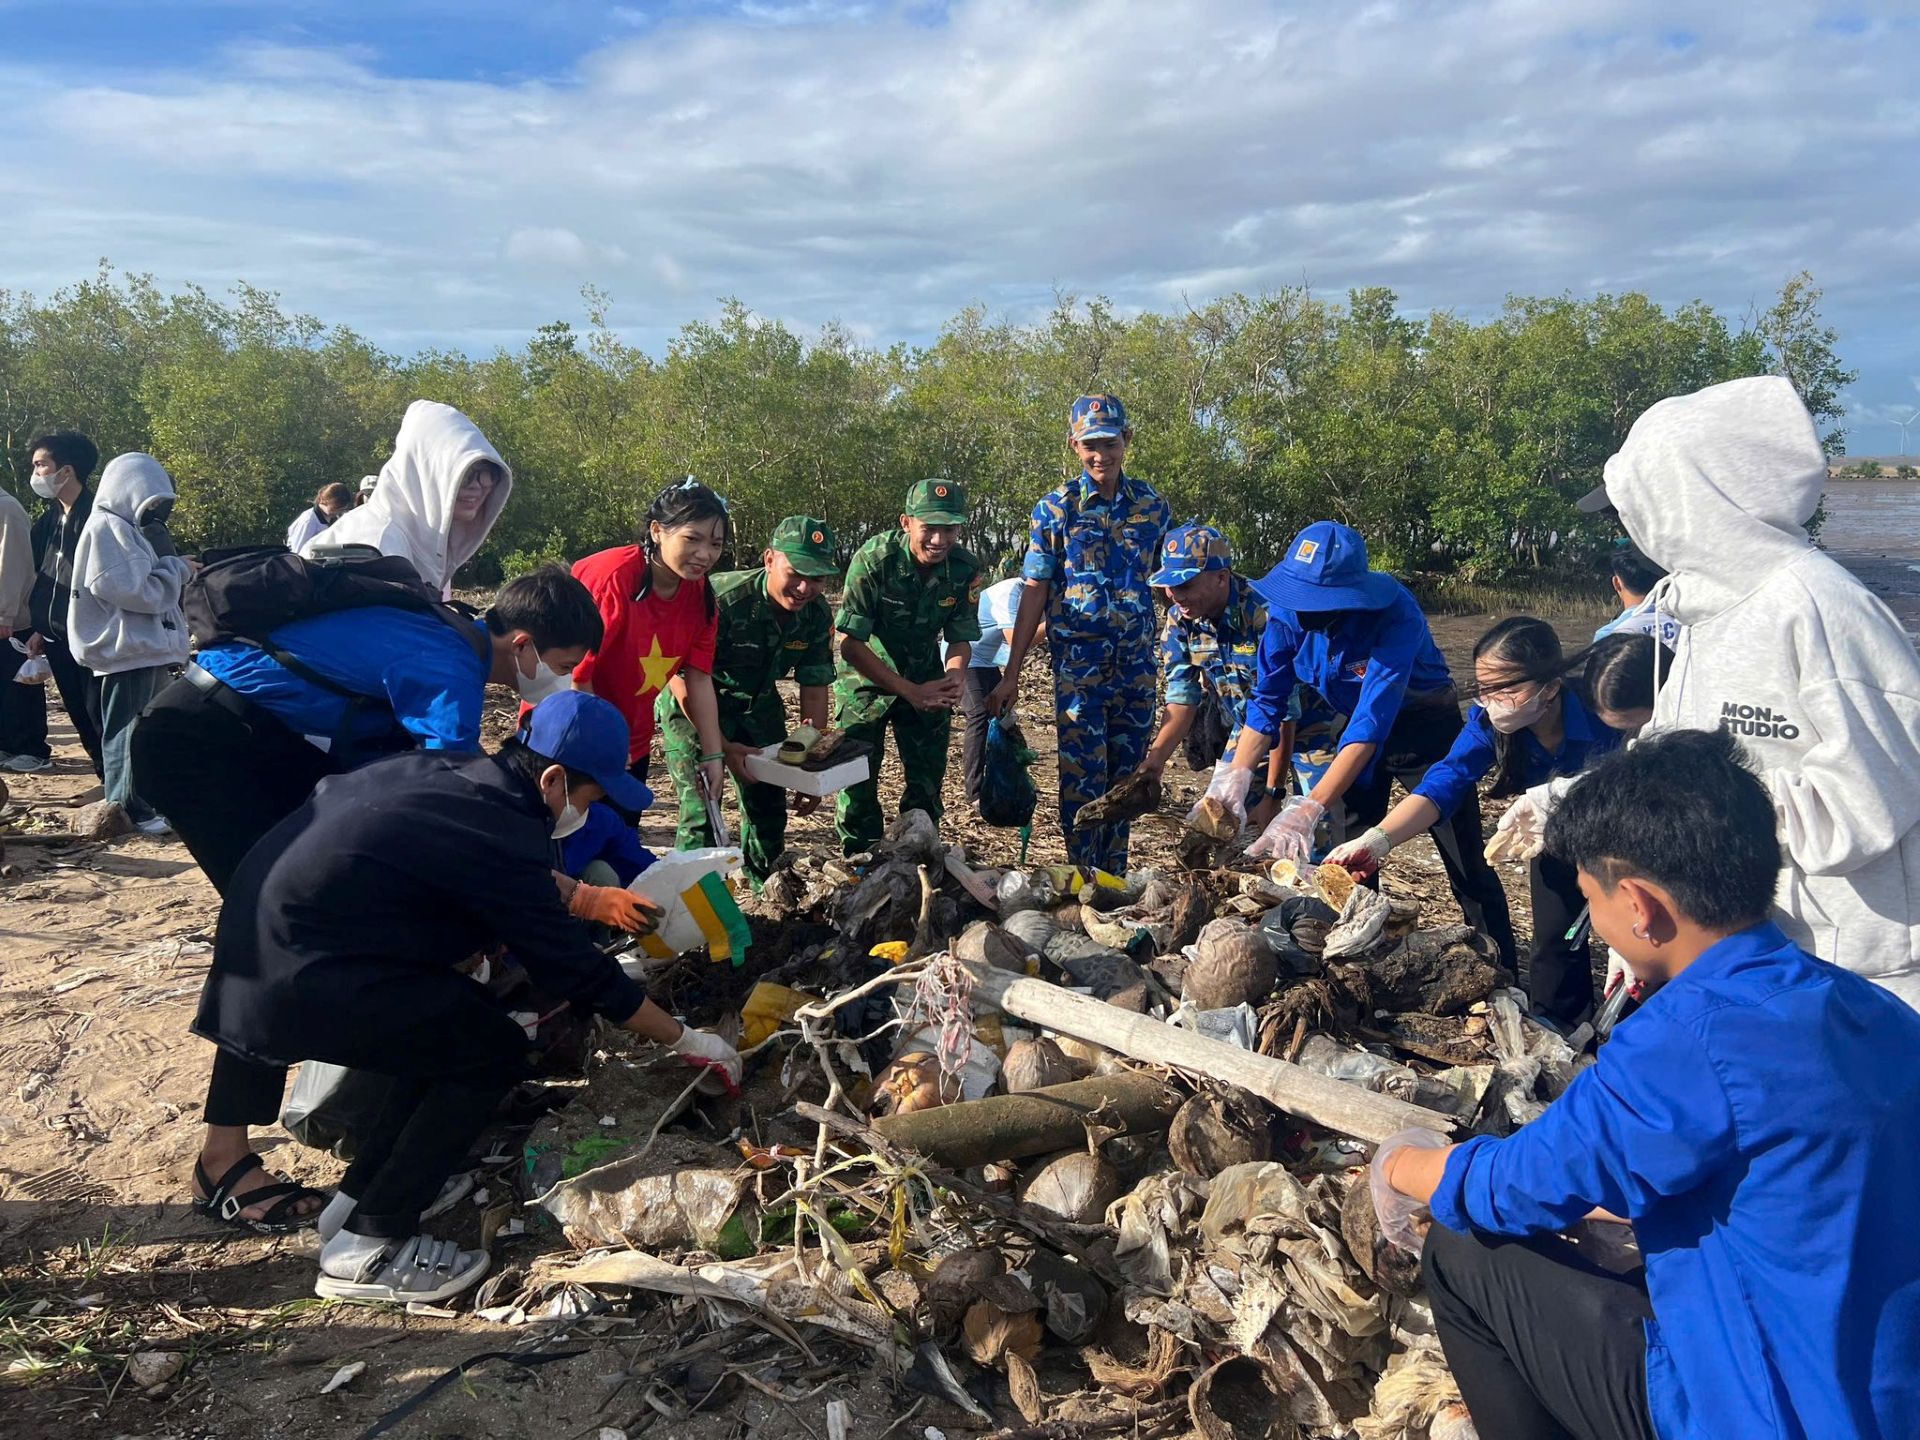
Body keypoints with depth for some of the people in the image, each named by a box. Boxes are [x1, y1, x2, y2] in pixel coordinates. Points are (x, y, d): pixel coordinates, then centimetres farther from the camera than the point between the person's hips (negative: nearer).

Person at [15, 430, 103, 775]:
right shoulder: (47, 521, 13)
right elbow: (39, 580, 19)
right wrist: (39, 629, 16)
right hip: (56, 637, 8)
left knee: (99, 714, -6)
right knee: (79, 715, 11)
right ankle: (108, 778, 20)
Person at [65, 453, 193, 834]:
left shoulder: (128, 528, 18)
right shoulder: (107, 528, -13)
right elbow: (140, 592, -20)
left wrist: (176, 571, 4)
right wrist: (177, 568, -8)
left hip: (148, 648, 9)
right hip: (127, 650, -9)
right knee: (127, 732, -3)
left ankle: (147, 802, 21)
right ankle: (128, 810, 4)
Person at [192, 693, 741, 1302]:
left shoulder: (443, 768, 7)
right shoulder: (497, 837, -18)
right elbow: (578, 971, -11)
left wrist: (575, 896, 26)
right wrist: (685, 1040, 0)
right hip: (299, 974, -9)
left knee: (452, 1023, 16)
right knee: (493, 1052, -4)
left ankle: (354, 1202, 23)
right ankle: (367, 1248, 2)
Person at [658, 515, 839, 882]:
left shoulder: (817, 615, -13)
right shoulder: (720, 599, -32)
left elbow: (814, 689, -4)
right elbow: (684, 678, -24)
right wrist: (724, 748, -26)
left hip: (757, 705, 6)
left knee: (770, 807, 10)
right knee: (703, 812, -16)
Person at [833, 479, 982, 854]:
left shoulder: (965, 568, -16)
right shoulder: (872, 560, -27)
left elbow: (960, 639, -5)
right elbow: (850, 643, -26)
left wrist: (953, 677, -28)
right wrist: (910, 692, -30)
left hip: (926, 681, 4)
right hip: (867, 677, -3)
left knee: (929, 776, 6)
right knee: (858, 774, -6)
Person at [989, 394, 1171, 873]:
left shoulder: (1151, 505, 6)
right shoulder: (1056, 509, -2)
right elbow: (1034, 591, -2)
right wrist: (1011, 674, -5)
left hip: (1138, 661, 3)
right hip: (1077, 661, -3)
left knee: (1126, 772, 10)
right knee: (1084, 773, -6)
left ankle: (1115, 877, 23)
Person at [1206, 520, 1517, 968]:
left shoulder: (1393, 611, -36)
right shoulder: (1288, 611, -20)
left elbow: (1374, 719, -42)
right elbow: (1267, 700, -12)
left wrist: (1309, 809, -49)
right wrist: (1237, 775, -28)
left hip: (1423, 727, -5)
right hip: (1356, 729, 5)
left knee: (1467, 867, -2)